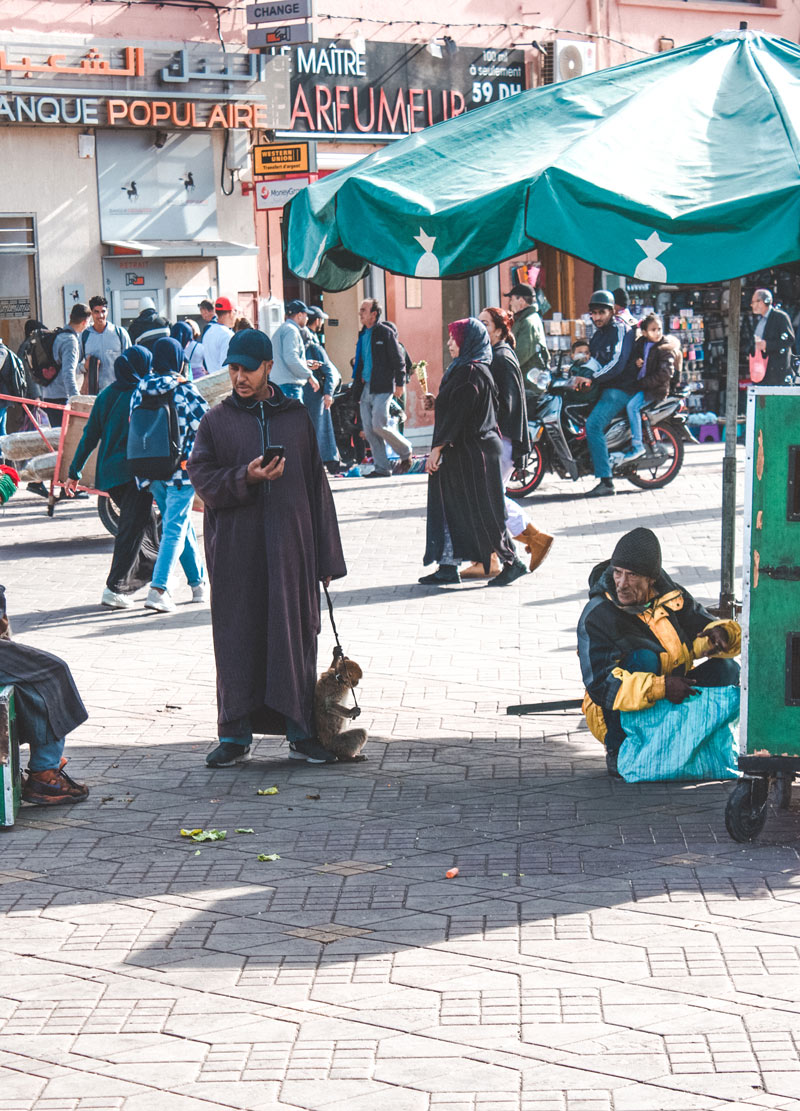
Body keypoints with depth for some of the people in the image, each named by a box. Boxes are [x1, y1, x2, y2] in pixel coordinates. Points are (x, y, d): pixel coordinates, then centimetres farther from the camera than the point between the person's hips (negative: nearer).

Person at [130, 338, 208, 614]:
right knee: (175, 527, -5)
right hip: (180, 467, -5)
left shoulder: (140, 389, 5)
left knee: (179, 524, 18)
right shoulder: (184, 389, -8)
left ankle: (198, 582, 27)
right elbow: (203, 423, -8)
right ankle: (158, 588, -18)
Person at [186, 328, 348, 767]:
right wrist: (245, 478, -18)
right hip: (235, 549, -1)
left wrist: (327, 555, 6)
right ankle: (235, 735, 9)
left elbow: (317, 486, 9)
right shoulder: (216, 421, 7)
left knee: (295, 634, 3)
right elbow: (203, 479, 1)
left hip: (290, 546, 1)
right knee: (237, 638, 1)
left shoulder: (297, 416, 10)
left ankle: (301, 732, 11)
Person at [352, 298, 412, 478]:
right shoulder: (363, 335, 16)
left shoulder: (385, 332, -5)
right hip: (365, 388, 8)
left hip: (382, 387, -8)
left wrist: (400, 383, -11)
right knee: (369, 429, 1)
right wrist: (357, 387, 18)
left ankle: (405, 452, 7)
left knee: (379, 425, -15)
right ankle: (381, 468, 6)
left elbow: (398, 359, -6)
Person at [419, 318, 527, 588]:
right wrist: (437, 403, 8)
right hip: (463, 452, 10)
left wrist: (437, 448, -20)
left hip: (472, 452, -10)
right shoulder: (465, 369, 13)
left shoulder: (471, 373, -18)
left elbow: (458, 414, -22)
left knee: (480, 511, -4)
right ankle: (448, 567, 11)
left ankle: (512, 562, 4)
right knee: (450, 506, 9)